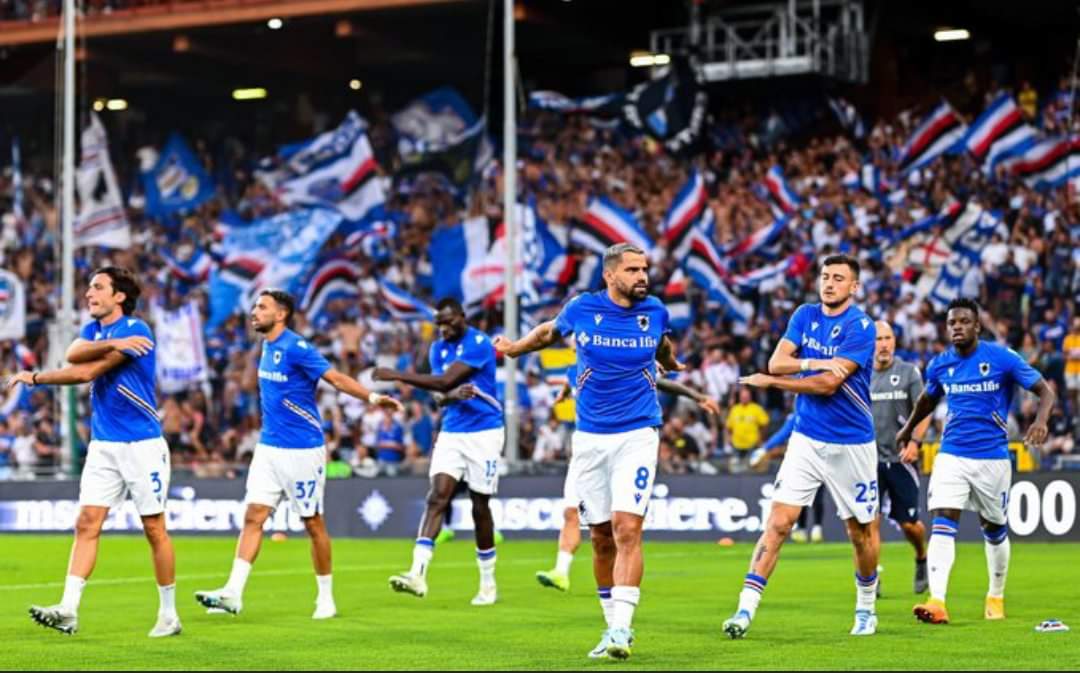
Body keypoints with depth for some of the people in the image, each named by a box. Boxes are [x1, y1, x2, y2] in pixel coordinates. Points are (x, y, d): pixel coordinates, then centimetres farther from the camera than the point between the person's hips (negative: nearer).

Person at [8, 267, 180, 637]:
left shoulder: (135, 329, -12)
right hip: (103, 446, 6)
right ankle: (68, 610, -11)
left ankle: (168, 614, 10)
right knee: (86, 523, -5)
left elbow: (86, 373, -17)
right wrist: (113, 343, -25)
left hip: (142, 444, -6)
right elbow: (73, 354, -11)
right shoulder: (93, 329, 12)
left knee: (154, 528, 0)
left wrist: (35, 378, -7)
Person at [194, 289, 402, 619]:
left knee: (313, 523, 2)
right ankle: (233, 594, -5)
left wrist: (372, 397, -35)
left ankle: (326, 598, 14)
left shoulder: (297, 348, -16)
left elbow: (337, 378, -24)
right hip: (269, 448, 7)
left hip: (302, 451, -7)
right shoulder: (267, 347, 9)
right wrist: (258, 347, 18)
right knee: (253, 517, -1)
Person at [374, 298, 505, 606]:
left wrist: (397, 376, -19)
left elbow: (445, 381, -21)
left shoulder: (479, 344, -14)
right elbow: (441, 393, 3)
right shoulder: (438, 349, 9)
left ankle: (488, 583, 17)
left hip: (483, 433, -5)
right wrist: (454, 395, -23)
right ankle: (418, 574, -24)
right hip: (450, 433, 5)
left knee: (480, 507, 2)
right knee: (437, 496, -12)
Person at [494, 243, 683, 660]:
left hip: (637, 434, -1)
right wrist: (514, 348, 19)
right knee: (601, 537, 6)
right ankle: (612, 625, 20)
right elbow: (551, 330, 18)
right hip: (590, 437, 1)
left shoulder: (655, 312, 0)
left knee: (627, 530, -16)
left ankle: (622, 628, -17)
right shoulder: (580, 309, -3)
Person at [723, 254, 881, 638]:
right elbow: (776, 362, -2)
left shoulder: (861, 327, -13)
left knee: (860, 531, 9)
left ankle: (865, 609, 30)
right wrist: (814, 362, -20)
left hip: (851, 444, -3)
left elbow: (828, 383, -19)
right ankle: (746, 609, -11)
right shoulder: (805, 315, 6)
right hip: (806, 439, 3)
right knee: (778, 522, -8)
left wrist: (771, 382, -10)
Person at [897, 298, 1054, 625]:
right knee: (942, 524, -16)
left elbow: (1045, 391, -6)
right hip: (951, 455, 2)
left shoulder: (1002, 358, -9)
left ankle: (996, 597, 33)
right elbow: (928, 399, 25)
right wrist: (907, 429, 36)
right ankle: (937, 602, -24)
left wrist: (1041, 421, -26)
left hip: (992, 456, -2)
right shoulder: (940, 365, 3)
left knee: (995, 530, 12)